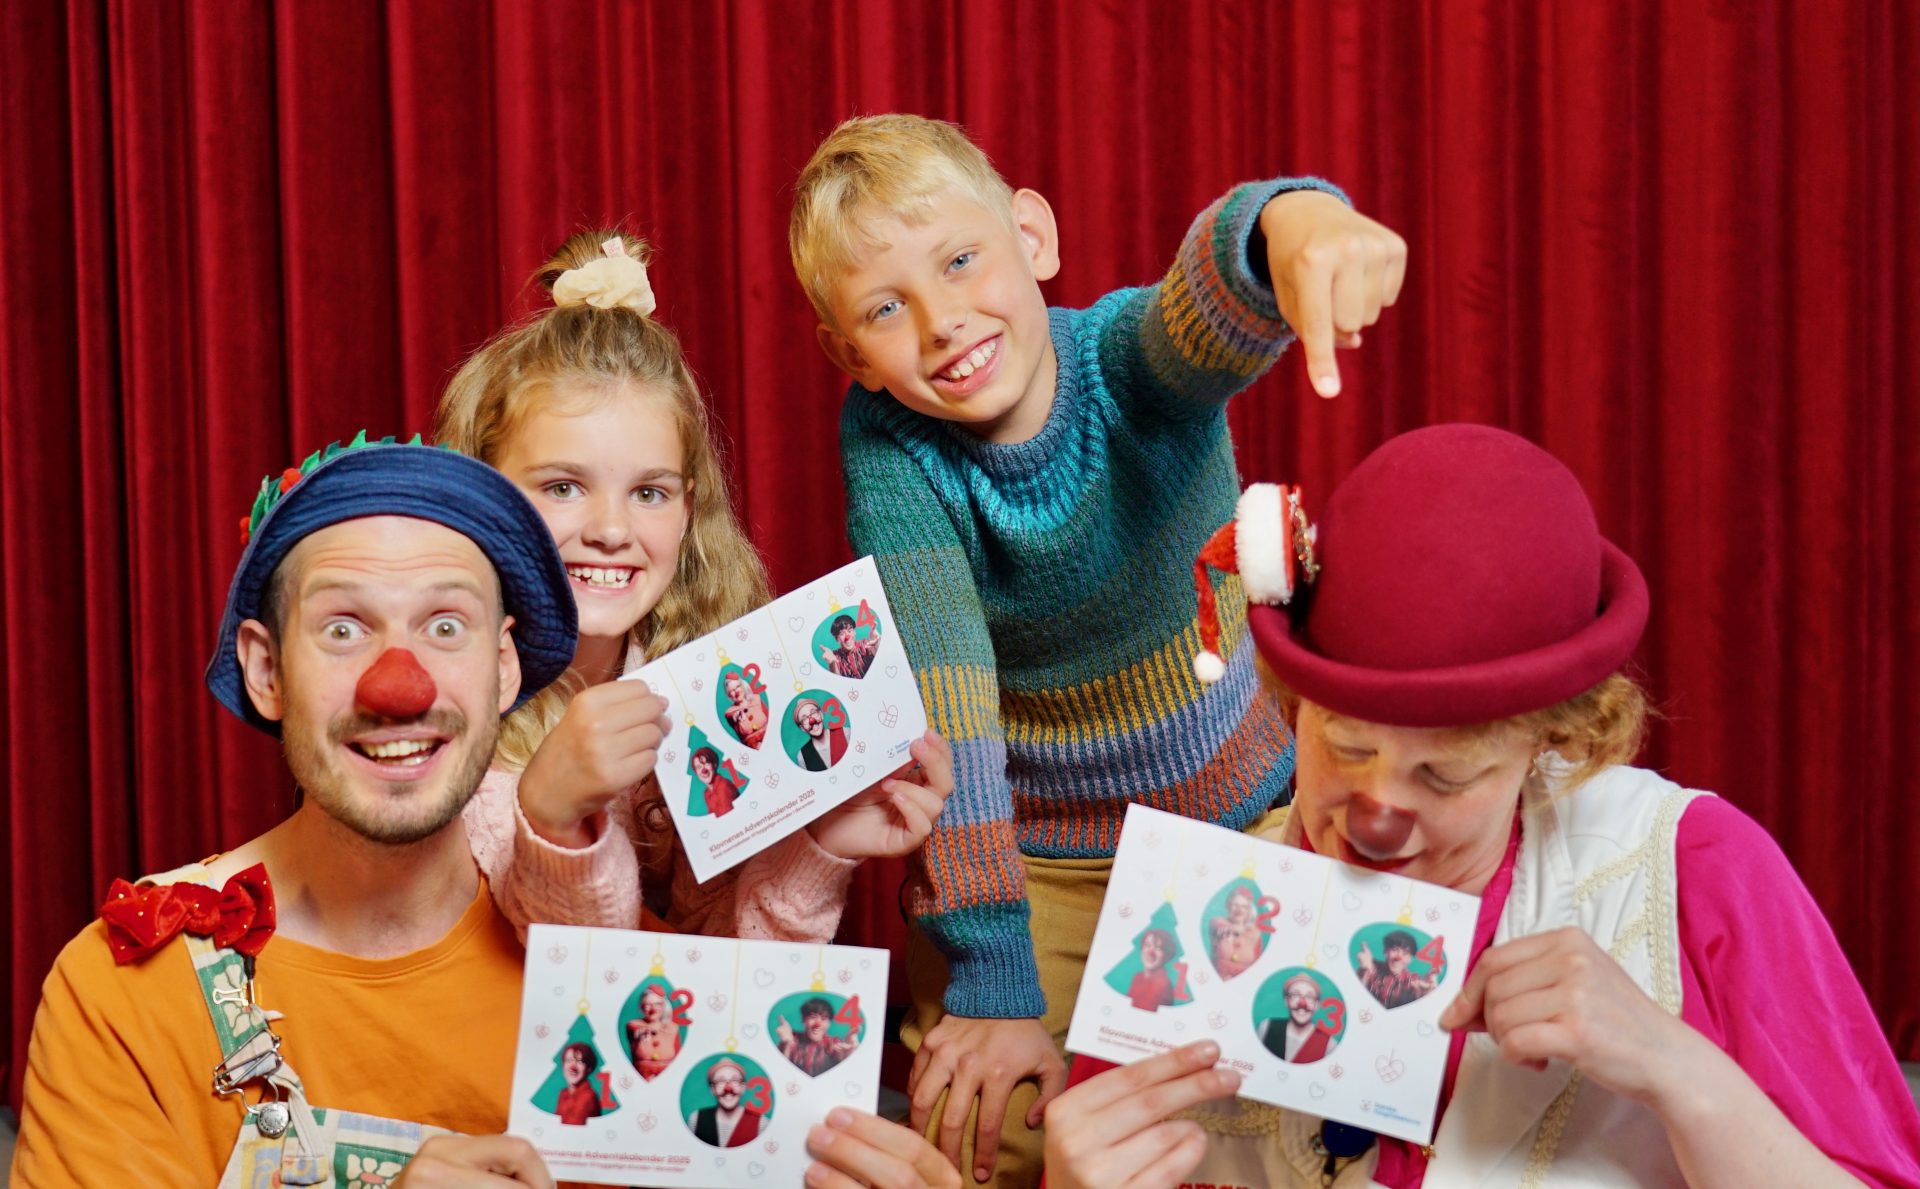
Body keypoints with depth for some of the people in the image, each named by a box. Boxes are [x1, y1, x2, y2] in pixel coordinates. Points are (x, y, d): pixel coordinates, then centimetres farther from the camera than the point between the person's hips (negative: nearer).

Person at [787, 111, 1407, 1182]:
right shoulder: (888, 443, -20)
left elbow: (1216, 296, -46)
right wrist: (992, 984, -33)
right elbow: (939, 691, -28)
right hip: (1031, 861, 0)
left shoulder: (1131, 360, -22)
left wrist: (1289, 217, -71)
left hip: (1243, 820, 0)